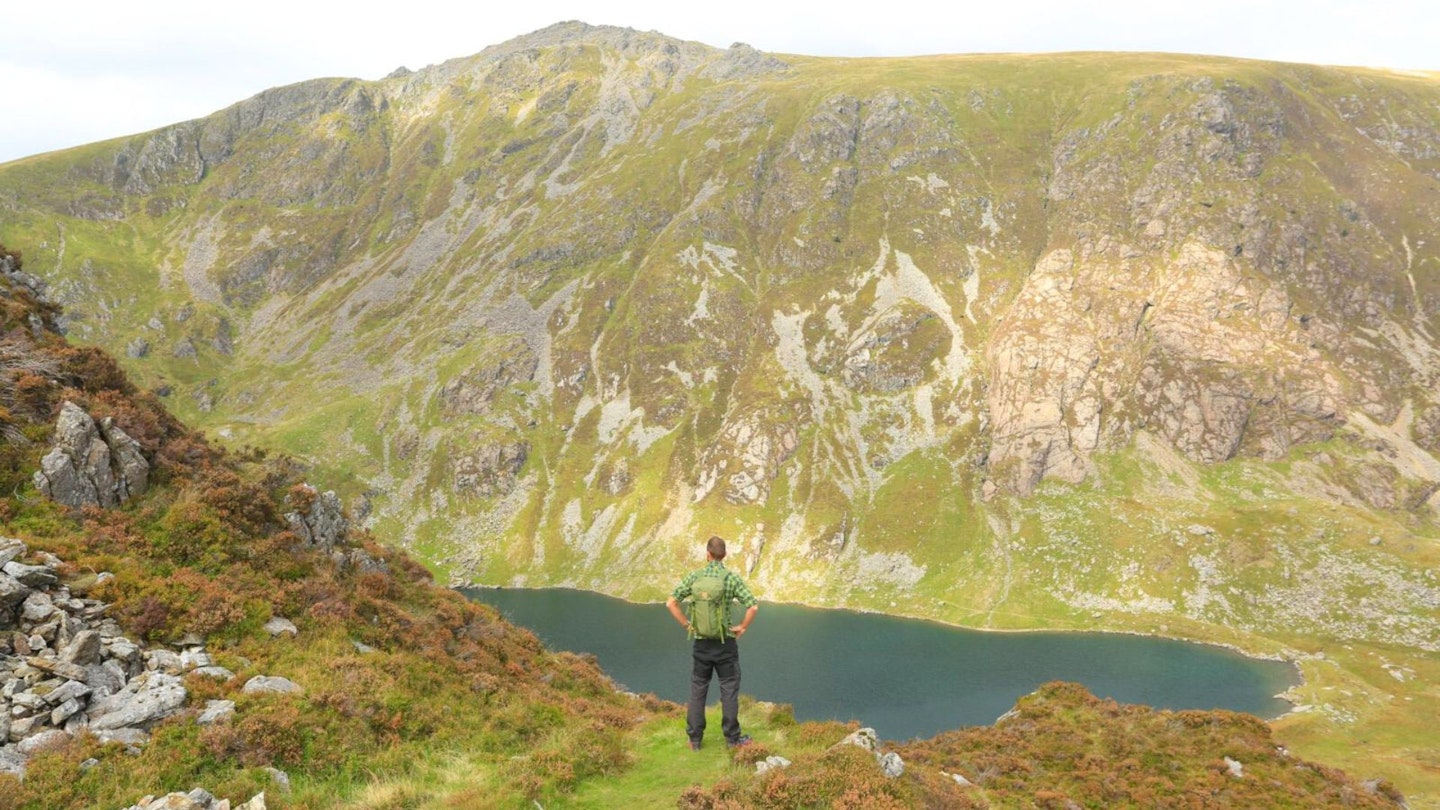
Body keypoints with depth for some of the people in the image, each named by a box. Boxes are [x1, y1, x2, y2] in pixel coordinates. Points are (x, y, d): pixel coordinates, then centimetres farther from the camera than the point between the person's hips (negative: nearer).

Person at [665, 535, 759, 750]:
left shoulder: (694, 576, -4)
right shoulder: (732, 578, -9)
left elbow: (671, 603, -4)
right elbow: (753, 606, -17)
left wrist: (686, 625, 5)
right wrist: (742, 627, -2)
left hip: (701, 642, 2)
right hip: (725, 642, -2)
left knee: (698, 690, 12)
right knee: (729, 689, 8)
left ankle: (694, 739, 16)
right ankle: (732, 738, 14)